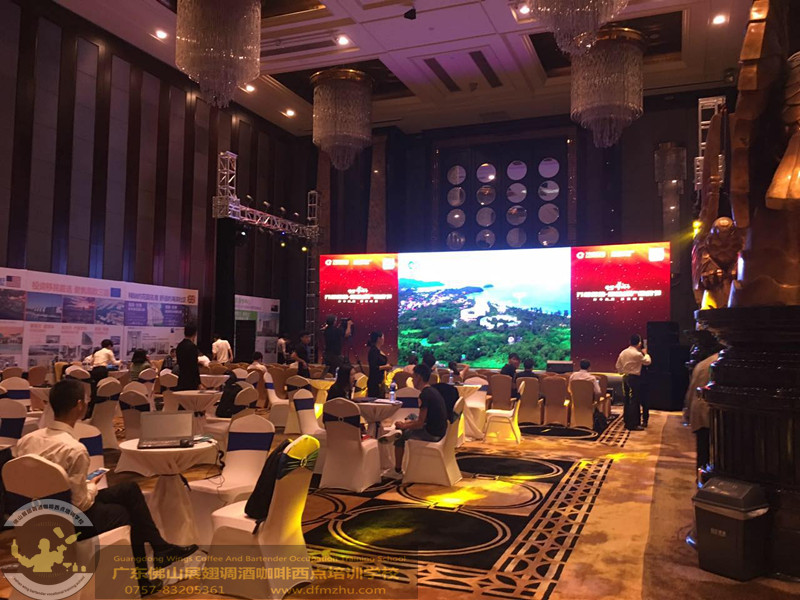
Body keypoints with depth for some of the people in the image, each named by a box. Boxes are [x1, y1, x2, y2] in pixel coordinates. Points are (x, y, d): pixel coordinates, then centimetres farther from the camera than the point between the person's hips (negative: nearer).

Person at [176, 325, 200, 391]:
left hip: (181, 380, 8)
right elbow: (194, 366, -17)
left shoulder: (179, 346, 10)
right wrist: (198, 383, -13)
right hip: (191, 381, -8)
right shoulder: (192, 346, -15)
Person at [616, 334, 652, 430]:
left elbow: (618, 366, 11)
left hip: (625, 378, 7)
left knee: (627, 400, 12)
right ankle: (633, 424, -3)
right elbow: (647, 361, -3)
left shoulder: (623, 353, 6)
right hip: (634, 378, -7)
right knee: (635, 401, -3)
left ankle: (627, 422, 18)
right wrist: (645, 353, 12)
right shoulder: (637, 354, -15)